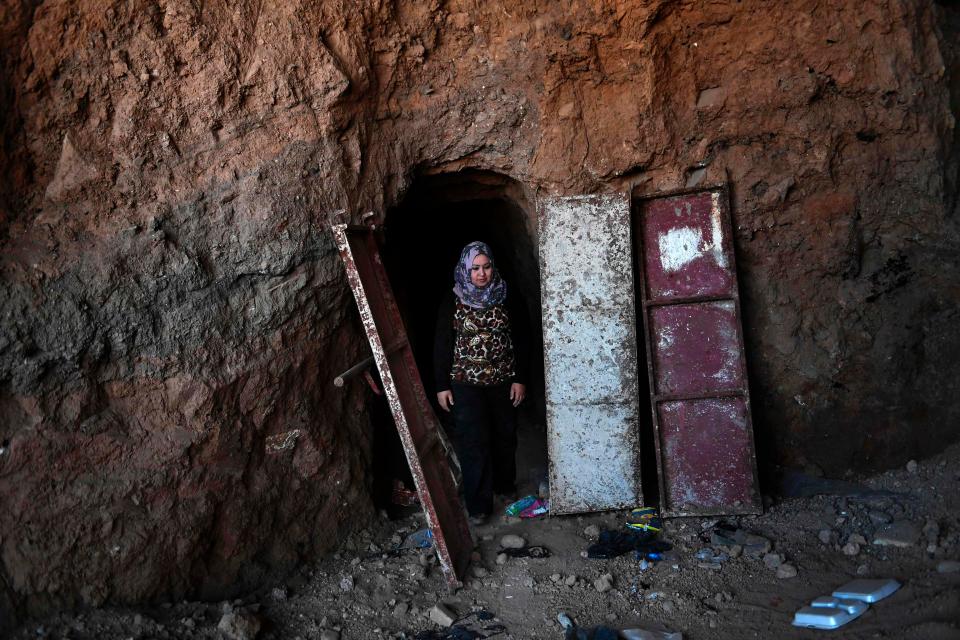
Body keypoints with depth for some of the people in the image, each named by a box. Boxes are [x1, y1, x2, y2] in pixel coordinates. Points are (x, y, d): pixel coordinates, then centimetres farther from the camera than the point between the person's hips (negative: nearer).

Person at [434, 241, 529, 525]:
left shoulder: (507, 299, -1)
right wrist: (442, 386, -4)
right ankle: (479, 505, 5)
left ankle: (504, 484, 38)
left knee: (505, 436, 15)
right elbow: (442, 346, -2)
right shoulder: (452, 302, -5)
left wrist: (520, 379, -1)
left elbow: (520, 341, 2)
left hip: (504, 382, 2)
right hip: (466, 384, -2)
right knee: (473, 443, -4)